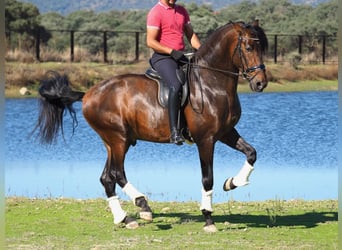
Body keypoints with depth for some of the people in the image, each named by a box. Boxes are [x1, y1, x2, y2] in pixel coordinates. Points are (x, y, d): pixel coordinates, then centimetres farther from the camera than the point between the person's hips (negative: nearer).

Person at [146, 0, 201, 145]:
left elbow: (190, 35, 20)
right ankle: (174, 131, -36)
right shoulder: (155, 13, -7)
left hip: (181, 57, 8)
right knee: (176, 85, -32)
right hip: (162, 57, -8)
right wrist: (172, 51, -21)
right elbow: (151, 42, -12)